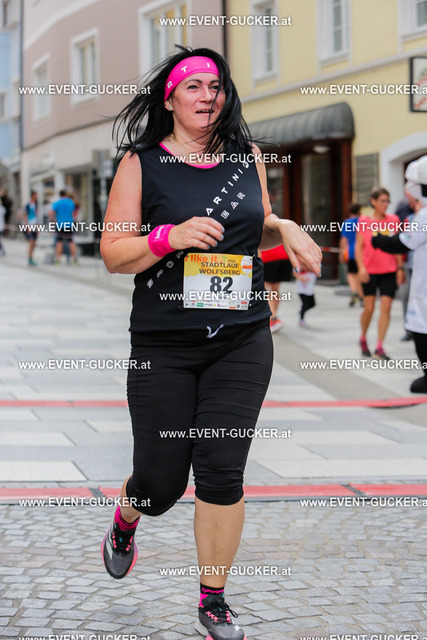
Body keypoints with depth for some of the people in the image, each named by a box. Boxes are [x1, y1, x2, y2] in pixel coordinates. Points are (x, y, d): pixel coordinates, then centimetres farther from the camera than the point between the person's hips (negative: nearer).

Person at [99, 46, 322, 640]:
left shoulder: (246, 156, 8)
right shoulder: (141, 162, -1)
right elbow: (112, 253, -3)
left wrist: (285, 228, 3)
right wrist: (170, 237, -19)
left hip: (242, 340, 2)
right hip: (163, 345, -2)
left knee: (222, 472, -2)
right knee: (162, 480, 2)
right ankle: (124, 523, 41)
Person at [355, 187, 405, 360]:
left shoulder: (393, 220, 5)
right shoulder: (364, 221, 0)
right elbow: (359, 246, 1)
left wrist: (400, 268, 5)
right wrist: (361, 267, -10)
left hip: (389, 271, 1)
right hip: (370, 271, -1)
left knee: (386, 307, -6)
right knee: (369, 308, 2)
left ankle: (379, 347, -2)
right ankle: (363, 339, 28)